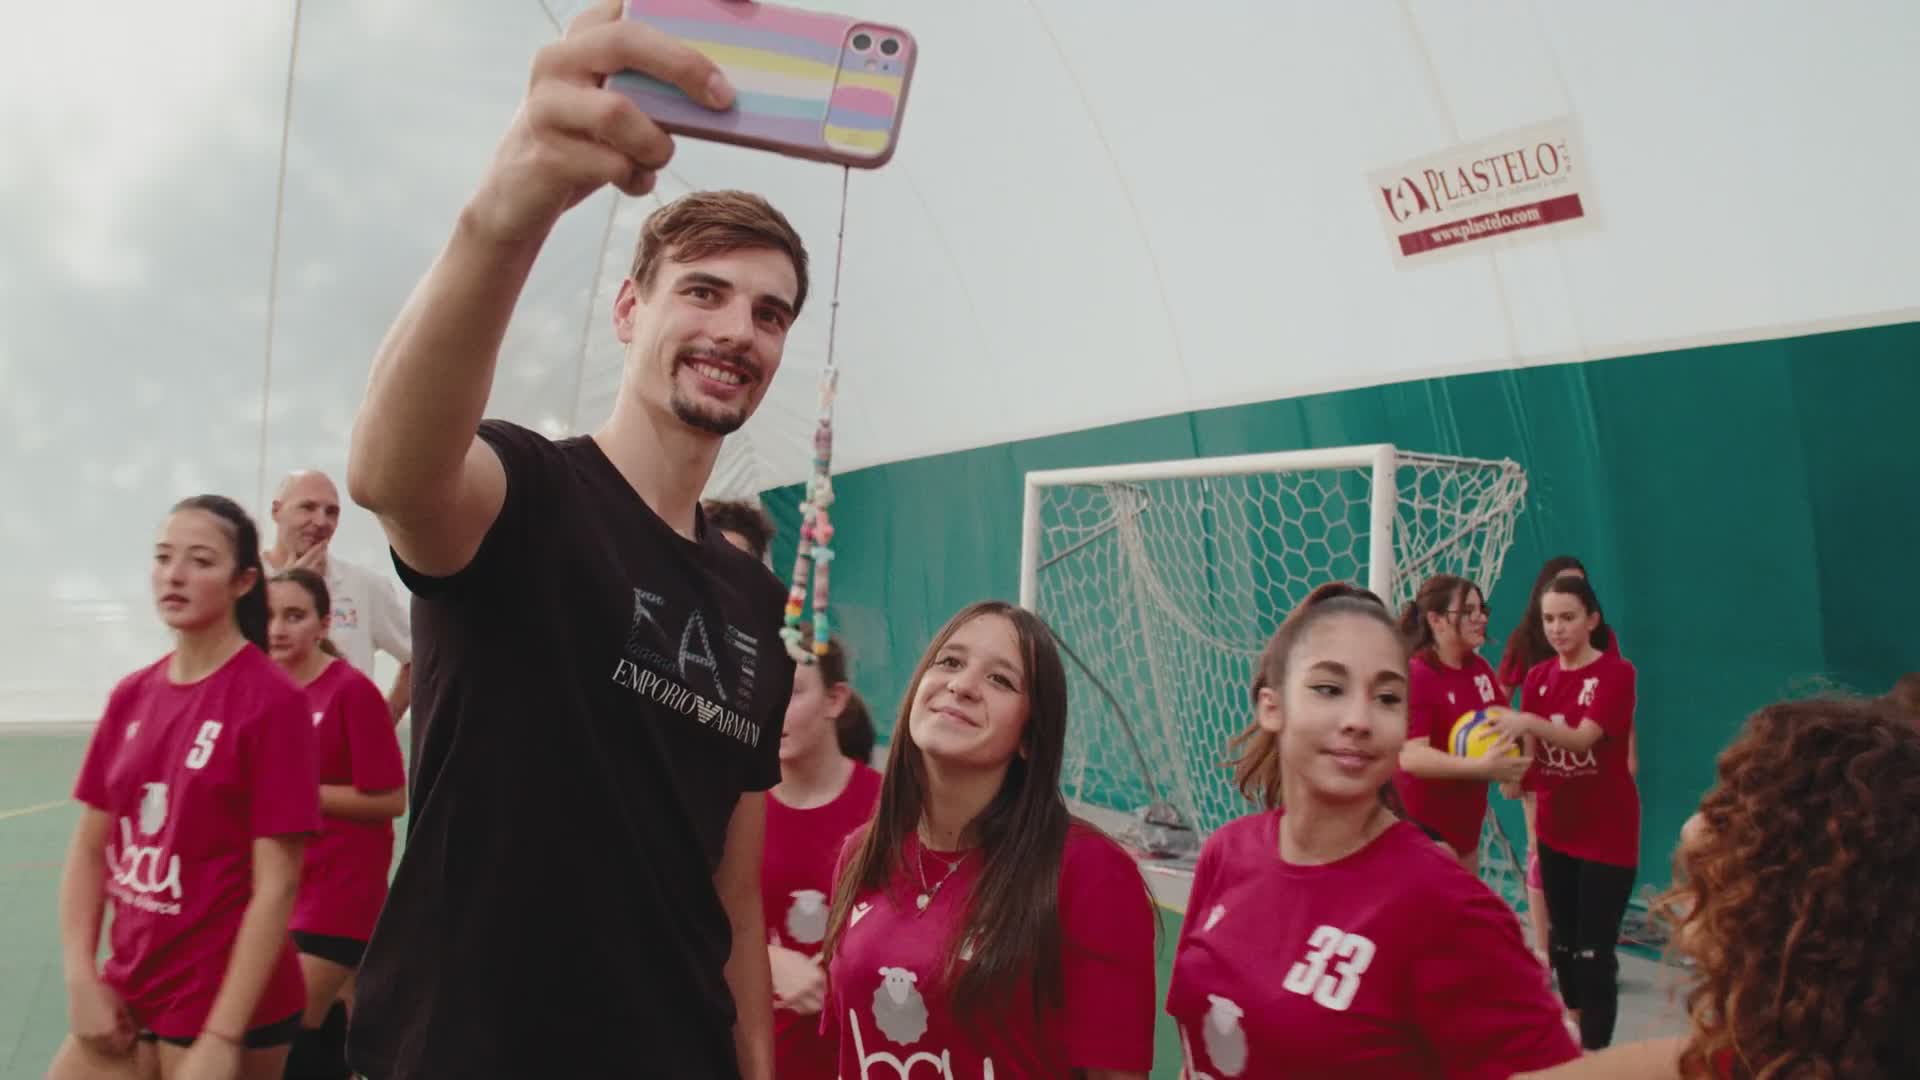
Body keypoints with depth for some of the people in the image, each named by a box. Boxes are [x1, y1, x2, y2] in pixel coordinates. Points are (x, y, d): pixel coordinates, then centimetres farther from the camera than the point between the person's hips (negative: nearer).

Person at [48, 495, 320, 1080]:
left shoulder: (272, 700, -15)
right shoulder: (130, 696, 3)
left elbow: (276, 885, -16)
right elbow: (89, 848, 7)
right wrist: (81, 978, -3)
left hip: (226, 1004, -5)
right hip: (125, 994, 5)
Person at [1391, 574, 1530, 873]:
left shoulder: (1480, 667, 3)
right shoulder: (1414, 676, -20)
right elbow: (1411, 756, -29)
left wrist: (1506, 765, -3)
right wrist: (1482, 766, -36)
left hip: (1464, 820, 9)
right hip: (1420, 825, -8)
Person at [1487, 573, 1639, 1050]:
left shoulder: (1616, 672, -11)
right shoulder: (1538, 677, 4)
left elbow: (1582, 738, -26)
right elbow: (1531, 750, 1)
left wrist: (1528, 723, -43)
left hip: (1608, 833, -5)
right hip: (1555, 829, 6)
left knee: (1593, 952, -8)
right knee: (1562, 943, 16)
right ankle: (1577, 1037, 35)